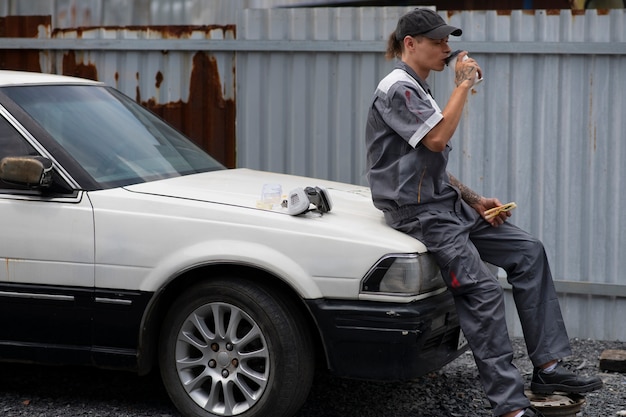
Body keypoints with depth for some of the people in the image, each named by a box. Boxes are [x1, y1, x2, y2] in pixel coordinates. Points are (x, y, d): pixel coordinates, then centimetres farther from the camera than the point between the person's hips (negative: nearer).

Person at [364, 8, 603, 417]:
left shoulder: (419, 90, 20)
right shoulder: (397, 89, -11)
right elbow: (437, 139, -24)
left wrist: (474, 200, 10)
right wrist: (464, 85, -16)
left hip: (447, 203, 10)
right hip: (418, 211, -10)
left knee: (528, 251, 0)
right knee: (483, 289, -21)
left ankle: (548, 367, -1)